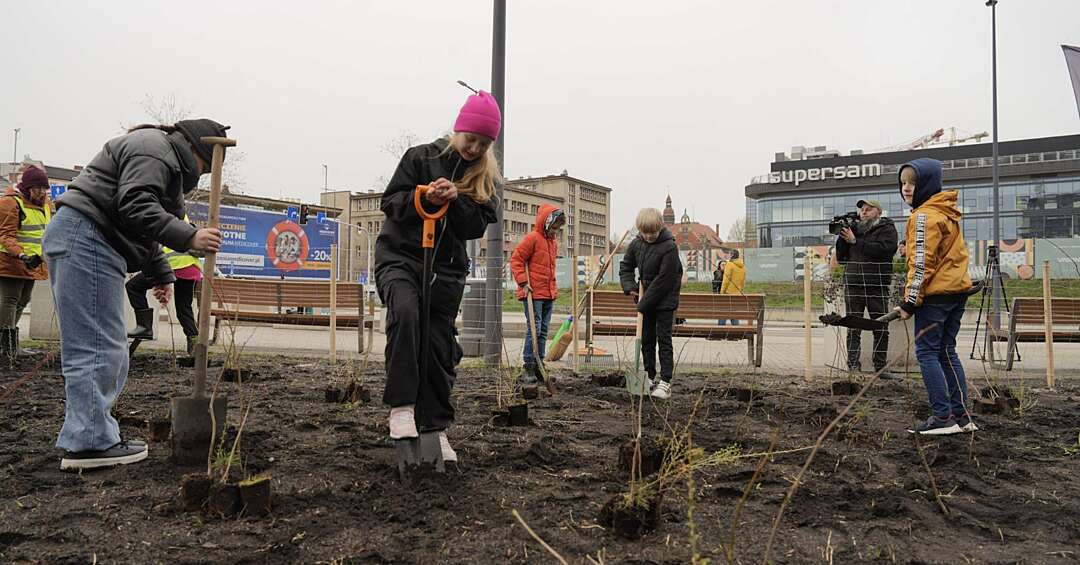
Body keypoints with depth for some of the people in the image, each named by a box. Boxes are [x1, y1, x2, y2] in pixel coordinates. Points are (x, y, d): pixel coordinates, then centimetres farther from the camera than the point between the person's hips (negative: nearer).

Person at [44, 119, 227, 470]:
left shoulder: (163, 158, 27)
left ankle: (90, 436, 14)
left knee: (108, 348, 10)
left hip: (81, 242, 11)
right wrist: (189, 237, -24)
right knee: (97, 348, -11)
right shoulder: (155, 149, -7)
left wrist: (161, 274, 22)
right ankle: (89, 442, -8)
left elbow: (140, 229, 28)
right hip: (85, 238, -11)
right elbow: (136, 207, -21)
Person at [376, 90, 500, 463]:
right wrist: (422, 198, -20)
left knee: (440, 348, 3)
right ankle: (401, 406, -27)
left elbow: (479, 225, 0)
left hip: (447, 268, 3)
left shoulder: (486, 177, 8)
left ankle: (436, 428, 14)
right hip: (400, 256, -3)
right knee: (405, 312, -32)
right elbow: (389, 201, -2)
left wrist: (455, 200, -18)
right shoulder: (421, 157, 0)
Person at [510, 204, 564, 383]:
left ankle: (538, 366, 17)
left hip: (548, 294, 8)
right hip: (532, 293, -8)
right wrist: (523, 282, -17)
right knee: (534, 329, -9)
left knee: (543, 330, 10)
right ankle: (528, 367, -4)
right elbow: (516, 259, -11)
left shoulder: (553, 243, 17)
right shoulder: (532, 238, -9)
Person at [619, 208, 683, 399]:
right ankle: (649, 378, 19)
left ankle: (665, 382, -1)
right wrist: (630, 286, -4)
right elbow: (626, 266, 14)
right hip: (646, 299, 6)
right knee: (646, 339, 10)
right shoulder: (636, 243, 0)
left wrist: (644, 303, -19)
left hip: (665, 300, -6)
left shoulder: (669, 247, -20)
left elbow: (663, 280, -22)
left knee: (664, 340, -5)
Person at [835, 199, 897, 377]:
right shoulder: (854, 229, 16)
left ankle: (880, 366, 8)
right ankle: (853, 366, 3)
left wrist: (855, 241, -14)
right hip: (852, 285, 3)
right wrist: (842, 237, -1)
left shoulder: (887, 229, 5)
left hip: (877, 285, -3)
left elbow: (883, 249, -16)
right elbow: (840, 257, 12)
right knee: (853, 329, 0)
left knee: (881, 328, 1)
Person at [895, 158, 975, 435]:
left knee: (927, 352, -5)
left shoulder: (924, 215, -13)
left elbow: (922, 262, -18)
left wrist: (910, 300, -16)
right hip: (957, 289, 9)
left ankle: (943, 417, -6)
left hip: (935, 294, -9)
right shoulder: (947, 212, 16)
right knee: (947, 352, 13)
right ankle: (961, 416, 15)